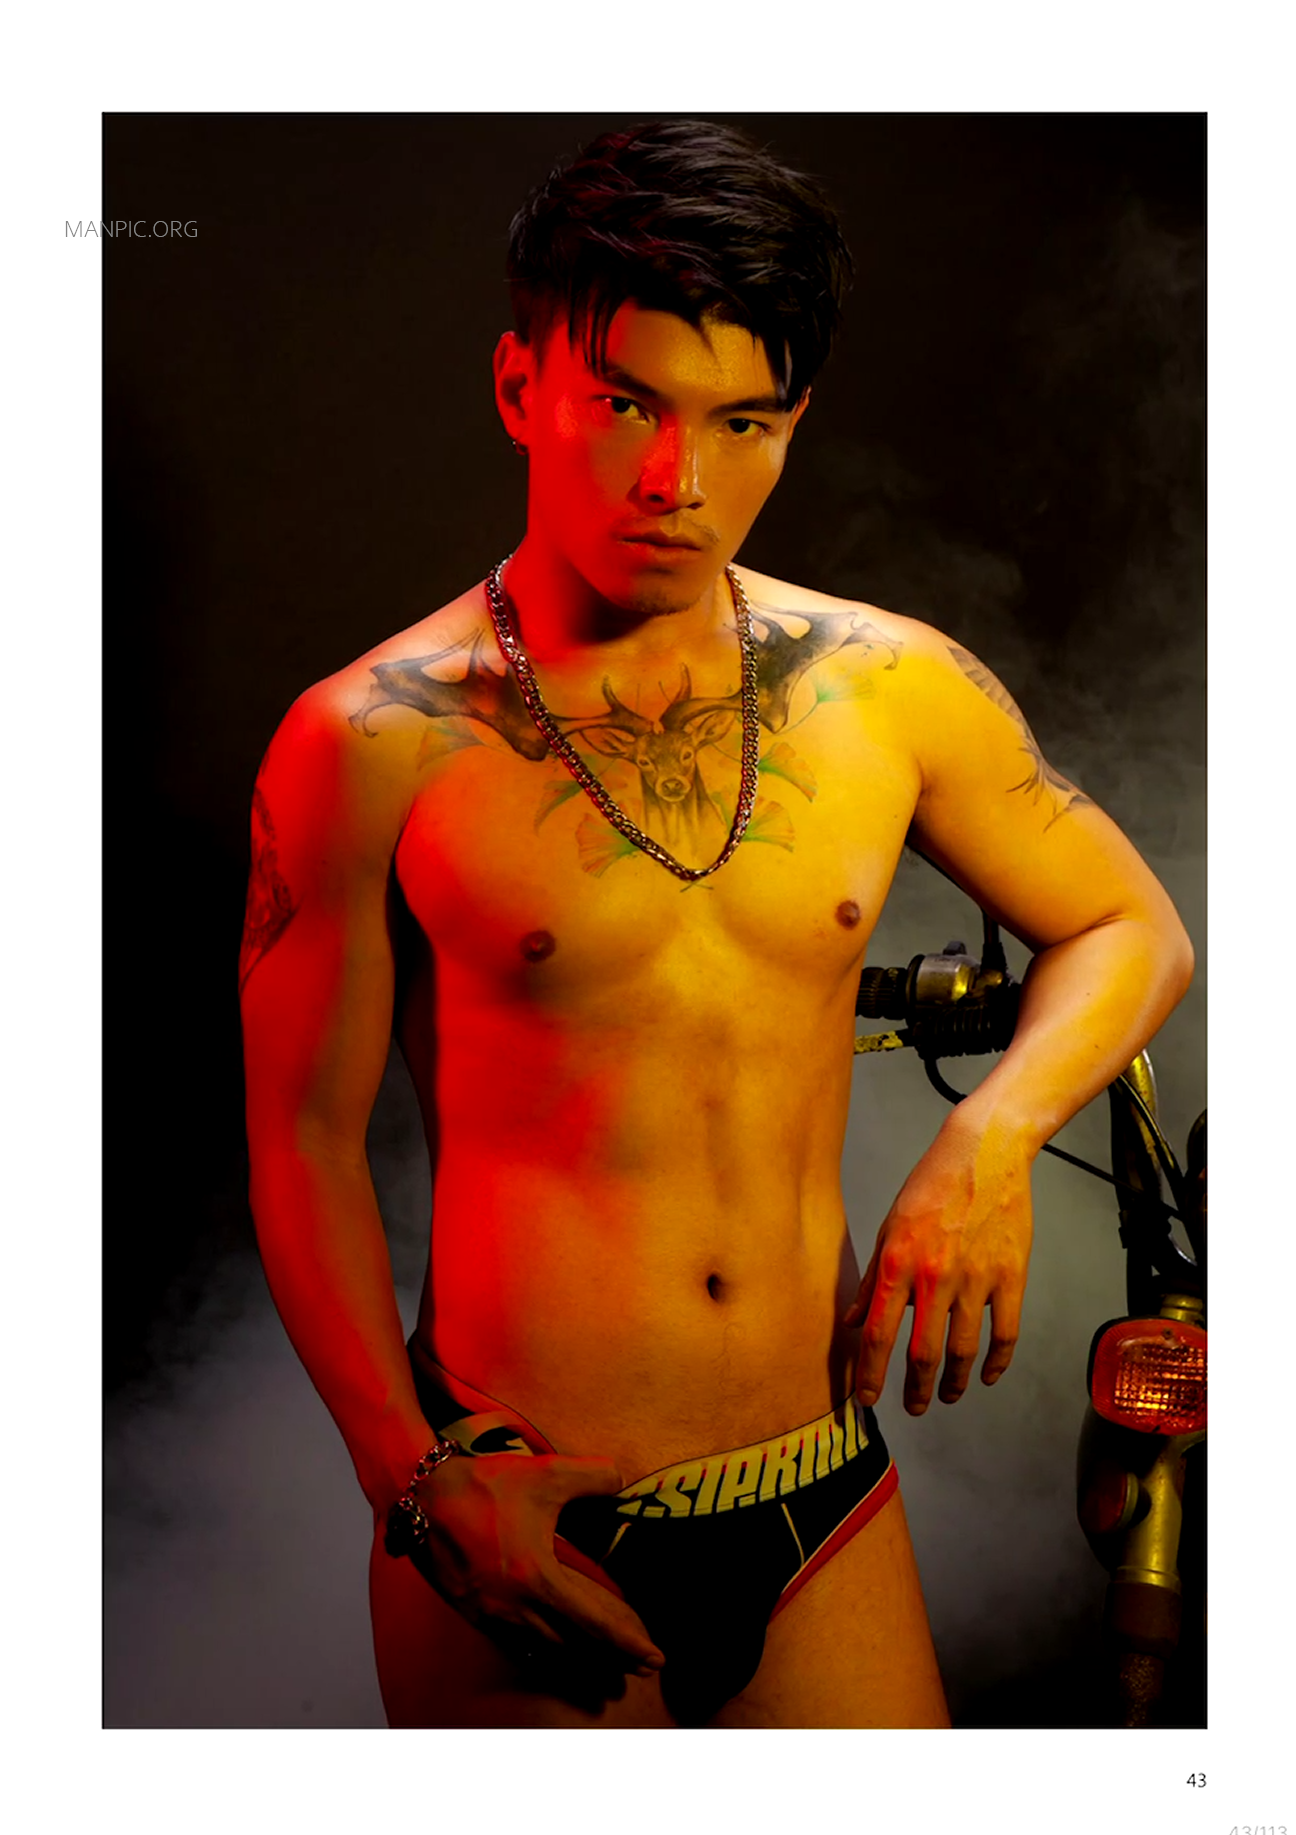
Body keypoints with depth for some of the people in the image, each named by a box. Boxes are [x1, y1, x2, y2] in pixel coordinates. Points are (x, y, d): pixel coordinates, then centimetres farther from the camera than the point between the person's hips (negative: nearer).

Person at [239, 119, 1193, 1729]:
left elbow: (1131, 929, 11)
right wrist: (415, 1479, -11)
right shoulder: (371, 742, -9)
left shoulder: (893, 688, -1)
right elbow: (304, 1141, -4)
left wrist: (991, 1139, -6)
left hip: (829, 1505, 3)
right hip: (516, 1527, -2)